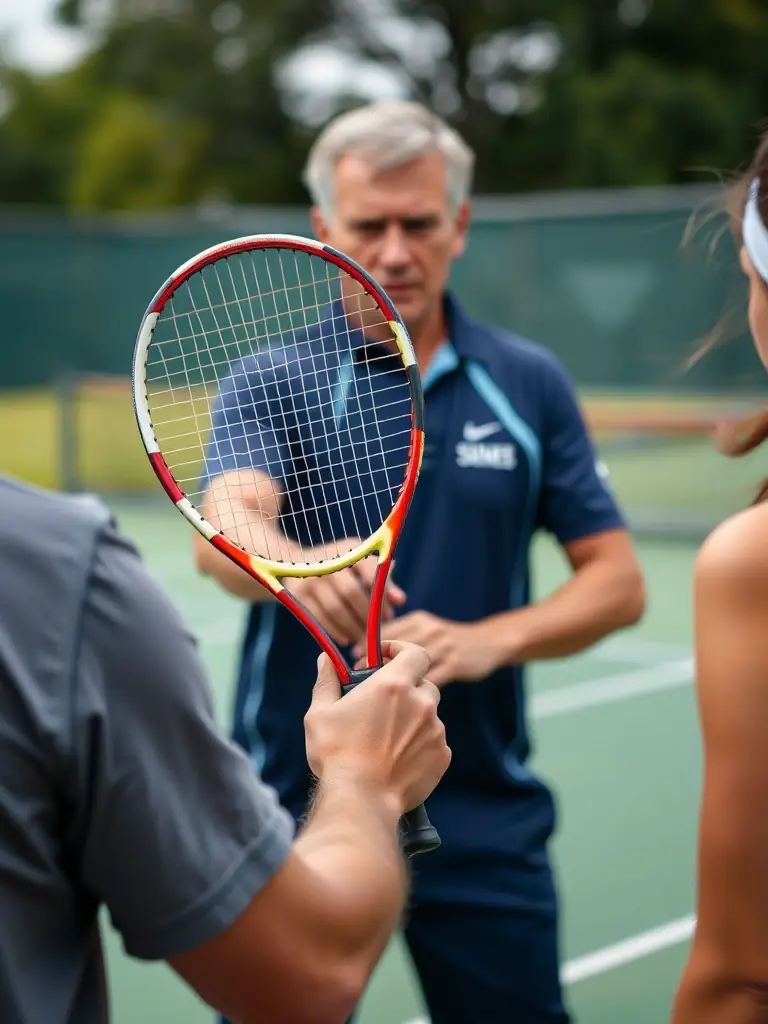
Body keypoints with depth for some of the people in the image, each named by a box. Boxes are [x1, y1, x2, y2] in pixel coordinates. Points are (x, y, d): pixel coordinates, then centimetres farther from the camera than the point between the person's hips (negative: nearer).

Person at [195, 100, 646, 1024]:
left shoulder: (530, 384, 3)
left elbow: (617, 582, 1)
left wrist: (487, 640, -17)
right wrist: (287, 565, -45)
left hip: (483, 818, 1)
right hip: (294, 808, -1)